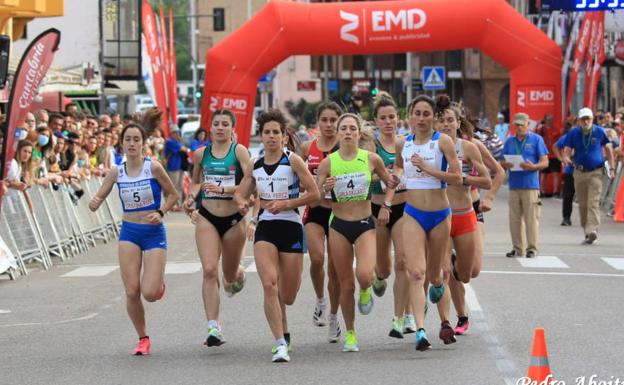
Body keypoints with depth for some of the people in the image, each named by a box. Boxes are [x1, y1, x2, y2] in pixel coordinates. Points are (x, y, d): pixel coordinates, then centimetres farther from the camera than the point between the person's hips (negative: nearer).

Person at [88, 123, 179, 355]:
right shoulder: (116, 173, 0)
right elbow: (97, 200, 3)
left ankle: (159, 282, 27)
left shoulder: (153, 168, -9)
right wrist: (94, 203, -21)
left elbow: (173, 194, 2)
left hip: (154, 233, -3)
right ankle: (143, 338, 16)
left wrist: (160, 213, -13)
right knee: (132, 292, -5)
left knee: (150, 293, -12)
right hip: (129, 233, 3)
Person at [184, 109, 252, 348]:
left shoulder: (239, 151, -6)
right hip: (207, 218, 1)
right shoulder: (201, 154, 5)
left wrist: (223, 189, -25)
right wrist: (191, 197, 3)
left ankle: (237, 276, 55)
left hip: (234, 219, -1)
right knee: (209, 270, -15)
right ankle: (214, 328, -16)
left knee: (230, 274, 14)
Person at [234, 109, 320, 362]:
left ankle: (283, 332, 40)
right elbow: (240, 194, 19)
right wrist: (243, 203, -5)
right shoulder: (255, 166, 8)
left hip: (291, 227, -2)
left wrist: (285, 204, -14)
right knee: (269, 285, -19)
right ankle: (281, 343, -14)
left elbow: (314, 194, -6)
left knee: (288, 297, 3)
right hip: (265, 229, 2)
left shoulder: (293, 161, -4)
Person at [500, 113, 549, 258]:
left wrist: (533, 167, -18)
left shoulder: (536, 140, 4)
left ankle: (532, 248, -1)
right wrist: (505, 164, -8)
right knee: (515, 218, 4)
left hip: (531, 185, -4)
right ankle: (517, 248, 11)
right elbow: (502, 162, 16)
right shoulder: (509, 141, 16)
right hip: (514, 185, 4)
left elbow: (545, 162, 1)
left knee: (531, 218, -6)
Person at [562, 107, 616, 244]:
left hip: (595, 173, -3)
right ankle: (586, 231, 18)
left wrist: (611, 167, 5)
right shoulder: (573, 133, 0)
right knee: (582, 204, 8)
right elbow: (567, 150, -3)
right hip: (579, 172, 3)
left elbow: (608, 148, 9)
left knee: (593, 202, -15)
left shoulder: (599, 132, -2)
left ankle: (592, 230, -25)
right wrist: (566, 158, -27)